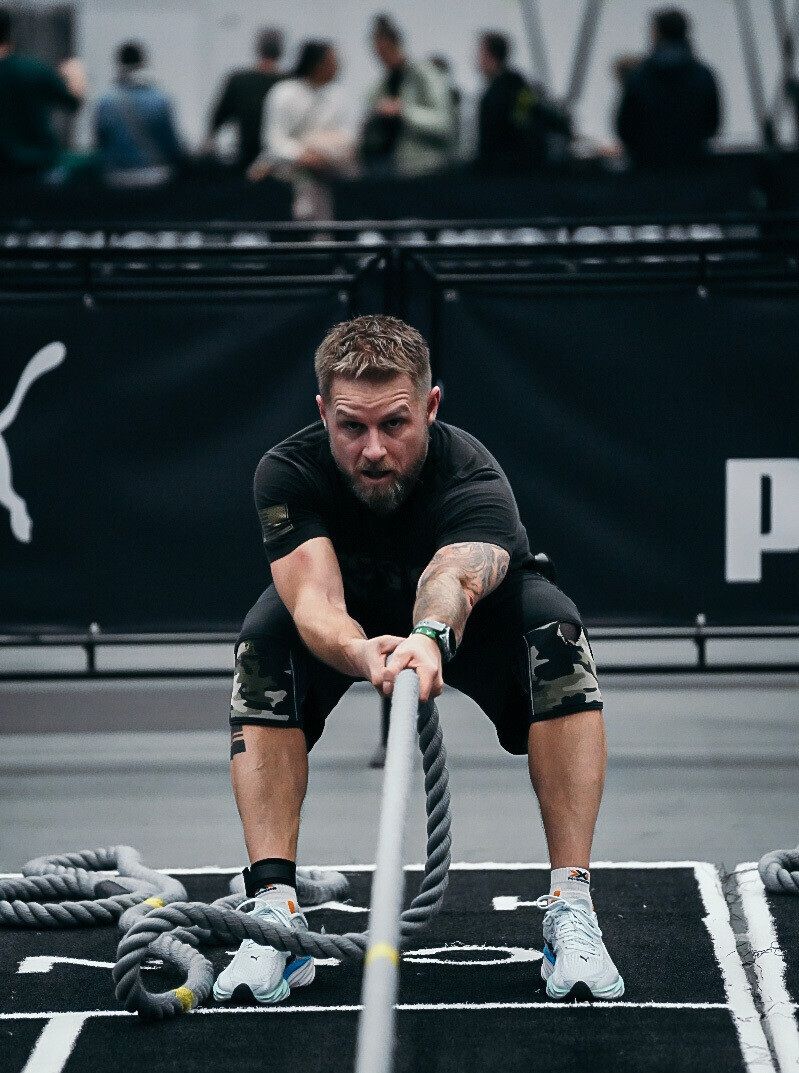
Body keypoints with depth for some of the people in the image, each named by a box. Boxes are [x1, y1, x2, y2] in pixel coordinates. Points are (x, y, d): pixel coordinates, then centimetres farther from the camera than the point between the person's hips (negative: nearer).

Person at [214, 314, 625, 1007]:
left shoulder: (471, 475, -35)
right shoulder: (289, 472, -29)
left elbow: (456, 576, -57)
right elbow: (315, 599, -44)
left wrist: (429, 638, -81)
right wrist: (362, 653, -68)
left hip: (469, 622, -1)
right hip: (352, 626, 1)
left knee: (551, 623, -34)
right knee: (266, 637, -31)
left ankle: (572, 910, -34)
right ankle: (275, 910, -32)